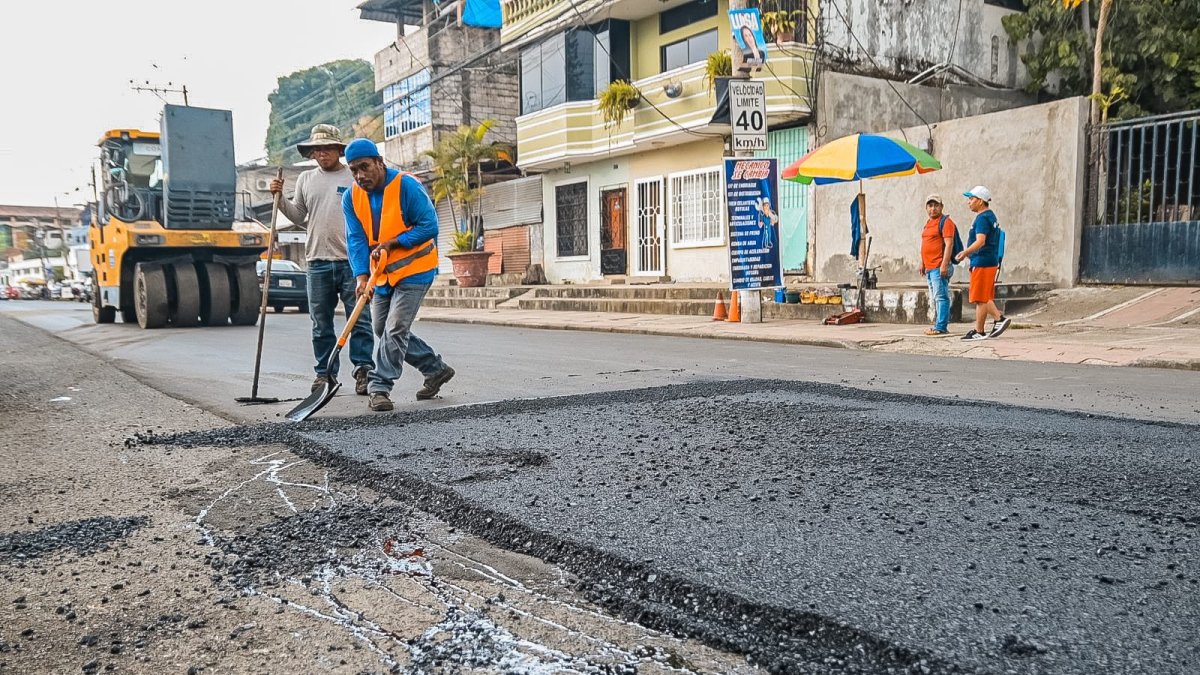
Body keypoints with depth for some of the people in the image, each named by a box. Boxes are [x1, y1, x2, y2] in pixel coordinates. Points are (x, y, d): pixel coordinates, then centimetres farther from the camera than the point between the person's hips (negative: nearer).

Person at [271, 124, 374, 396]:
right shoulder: (306, 179, 15)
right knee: (321, 324, 8)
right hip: (317, 262, 4)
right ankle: (325, 373, 17)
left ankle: (363, 370, 2)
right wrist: (280, 197, 6)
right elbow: (298, 216, 21)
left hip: (351, 261, -4)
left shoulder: (355, 178, 3)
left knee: (359, 321, -3)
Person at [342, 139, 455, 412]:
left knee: (395, 330, -12)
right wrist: (362, 276, -21)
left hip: (414, 269, -7)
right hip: (381, 272, 7)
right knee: (383, 330, 12)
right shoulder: (351, 198, -1)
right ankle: (436, 369, 23)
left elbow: (429, 226, -18)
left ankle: (379, 387, -3)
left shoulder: (407, 186, -18)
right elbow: (356, 240, -7)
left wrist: (391, 243, -21)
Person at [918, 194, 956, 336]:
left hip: (939, 267, -10)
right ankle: (938, 324, 18)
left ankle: (941, 327, -12)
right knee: (935, 298, 12)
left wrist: (944, 264, -22)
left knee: (940, 297, -11)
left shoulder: (945, 222, -7)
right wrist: (922, 263, 24)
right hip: (929, 268, 10)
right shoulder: (928, 223, 21)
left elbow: (949, 244, -16)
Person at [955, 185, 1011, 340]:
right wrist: (969, 253, 26)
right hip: (990, 261, 10)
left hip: (982, 262, -10)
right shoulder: (990, 216, 18)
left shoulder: (982, 218, -14)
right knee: (985, 298, 16)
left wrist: (965, 252, -37)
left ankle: (979, 331, 0)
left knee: (980, 298, -4)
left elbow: (980, 241, -27)